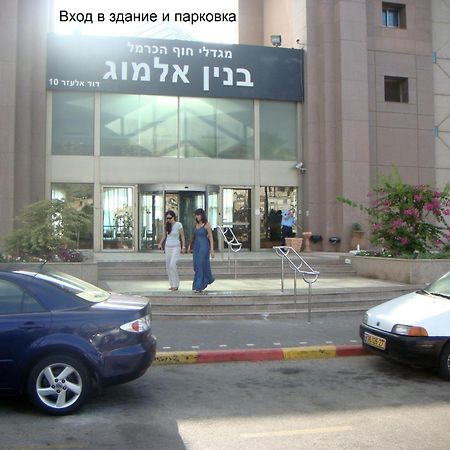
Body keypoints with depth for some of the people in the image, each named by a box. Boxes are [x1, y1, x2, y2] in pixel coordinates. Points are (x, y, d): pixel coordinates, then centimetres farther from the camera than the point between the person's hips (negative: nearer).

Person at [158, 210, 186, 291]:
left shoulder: (178, 225, -8)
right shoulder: (167, 225, 6)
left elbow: (182, 236, -4)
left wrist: (183, 247, -7)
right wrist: (160, 243, 12)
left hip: (176, 247, -6)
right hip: (168, 247, 6)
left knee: (172, 265, -16)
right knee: (168, 266, 5)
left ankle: (176, 285, -7)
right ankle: (172, 284, 14)